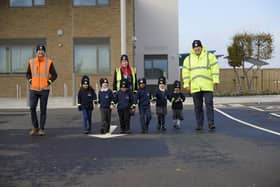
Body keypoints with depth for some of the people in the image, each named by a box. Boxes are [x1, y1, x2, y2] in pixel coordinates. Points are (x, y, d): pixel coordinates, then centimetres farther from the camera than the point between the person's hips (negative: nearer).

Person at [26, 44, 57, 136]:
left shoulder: (49, 62, -1)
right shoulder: (31, 62, 6)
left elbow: (54, 75, 2)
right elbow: (28, 74, 17)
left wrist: (49, 82, -8)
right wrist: (30, 81, 3)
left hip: (44, 90, -2)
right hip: (33, 90, 2)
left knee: (43, 110, 1)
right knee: (32, 108, -4)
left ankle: (42, 129, 10)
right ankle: (35, 127, 12)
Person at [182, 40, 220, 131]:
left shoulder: (209, 56, 4)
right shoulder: (188, 59, 10)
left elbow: (215, 69, 0)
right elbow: (186, 72, 10)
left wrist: (215, 81, -8)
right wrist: (186, 84, 4)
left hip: (207, 86, -2)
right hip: (195, 87, 2)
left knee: (209, 104, -9)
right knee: (198, 107, 6)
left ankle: (211, 123, -6)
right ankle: (199, 125, 13)